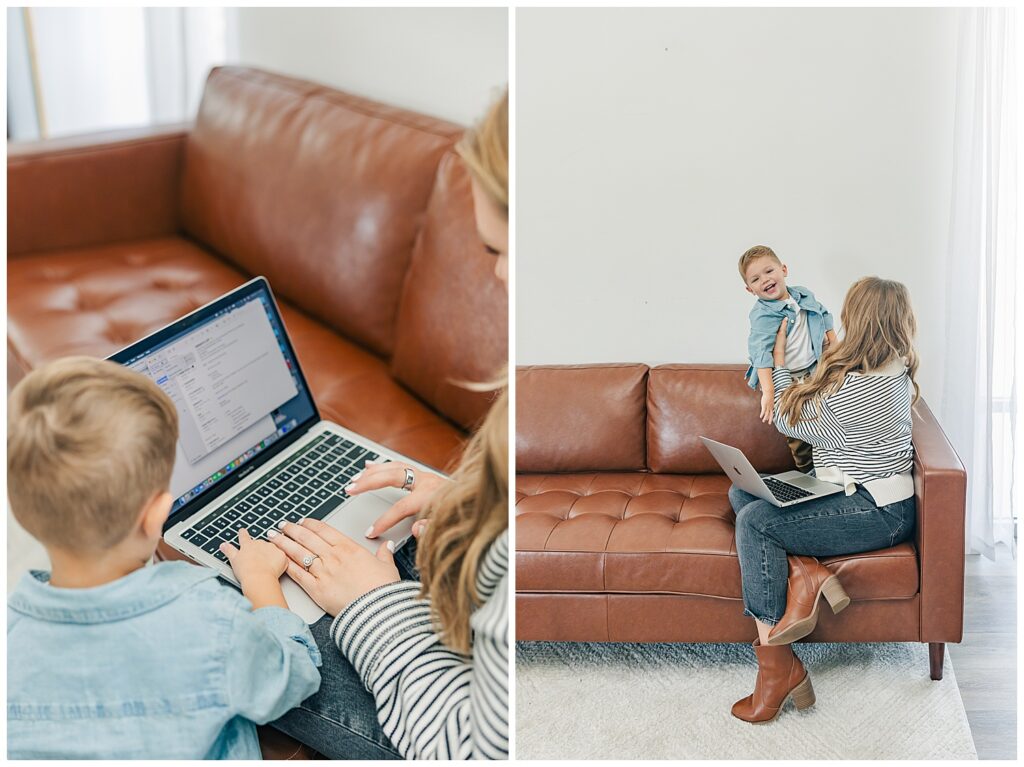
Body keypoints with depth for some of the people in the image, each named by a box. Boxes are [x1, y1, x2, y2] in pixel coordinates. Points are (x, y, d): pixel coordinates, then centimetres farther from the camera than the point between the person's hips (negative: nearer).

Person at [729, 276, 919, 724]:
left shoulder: (857, 388, -25)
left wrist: (779, 363, 5)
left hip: (877, 513, -10)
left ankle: (777, 667, -20)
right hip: (860, 494, 10)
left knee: (754, 522, -23)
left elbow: (787, 419, -9)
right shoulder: (894, 372, 7)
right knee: (740, 493, 4)